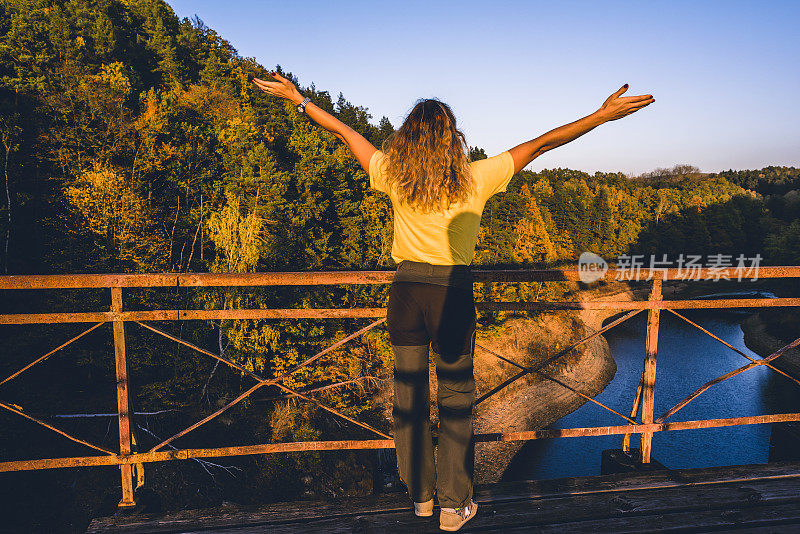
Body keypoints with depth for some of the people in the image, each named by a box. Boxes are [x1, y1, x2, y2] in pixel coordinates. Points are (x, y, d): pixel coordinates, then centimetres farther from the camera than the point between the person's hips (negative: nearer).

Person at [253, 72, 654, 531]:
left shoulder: (392, 176, -2)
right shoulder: (475, 179, -8)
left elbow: (344, 132, 9)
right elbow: (539, 145, -6)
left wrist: (299, 99, 22)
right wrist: (603, 115, -1)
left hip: (406, 288, 3)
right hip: (452, 291, -2)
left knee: (409, 391, 13)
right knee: (455, 396, 9)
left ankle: (420, 494, 28)